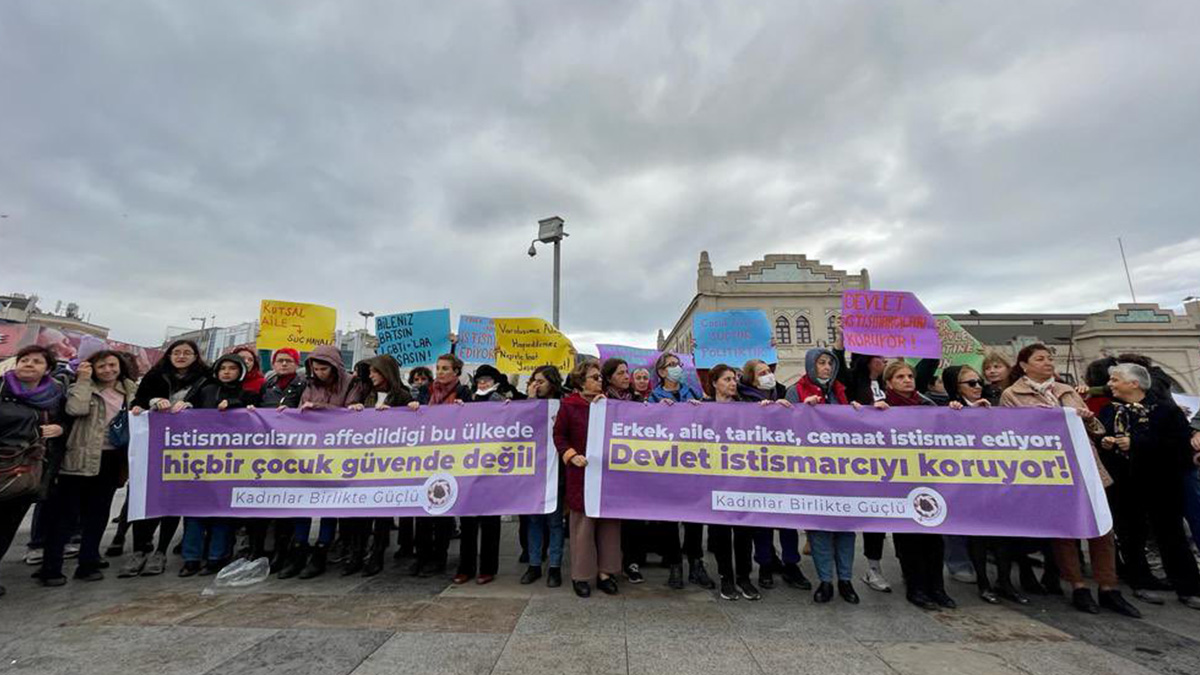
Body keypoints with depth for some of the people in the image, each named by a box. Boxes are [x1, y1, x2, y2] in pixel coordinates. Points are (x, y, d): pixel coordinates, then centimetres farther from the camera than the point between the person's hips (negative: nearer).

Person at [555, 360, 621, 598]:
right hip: (582, 472, -4)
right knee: (583, 523, 4)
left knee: (609, 522, 8)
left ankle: (604, 572, 22)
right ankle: (580, 575, 19)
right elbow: (559, 435, -1)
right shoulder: (569, 405, -2)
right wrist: (572, 456, -14)